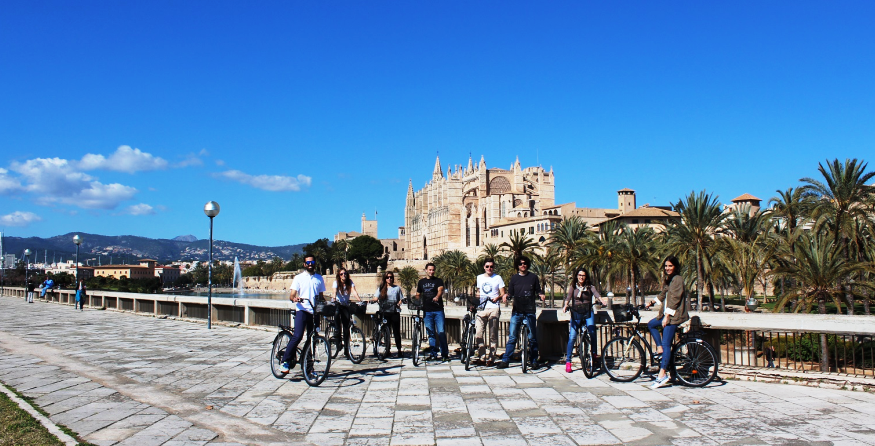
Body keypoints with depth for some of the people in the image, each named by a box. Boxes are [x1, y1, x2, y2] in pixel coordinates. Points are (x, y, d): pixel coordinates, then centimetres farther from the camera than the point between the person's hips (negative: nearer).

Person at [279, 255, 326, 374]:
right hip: (302, 310, -3)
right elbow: (291, 295, -2)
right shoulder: (299, 278, 6)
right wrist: (295, 299, -25)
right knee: (297, 336, -19)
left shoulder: (319, 278, 14)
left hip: (314, 311, 3)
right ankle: (285, 361, -6)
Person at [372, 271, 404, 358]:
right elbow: (376, 298, 1)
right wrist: (372, 300, -20)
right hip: (385, 313, 1)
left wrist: (399, 304, -8)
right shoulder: (381, 288, 12)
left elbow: (401, 299, 12)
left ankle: (399, 351, 2)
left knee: (396, 331, -1)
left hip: (394, 312, -1)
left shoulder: (397, 288, 13)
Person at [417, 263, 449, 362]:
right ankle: (433, 354, 14)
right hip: (427, 311, 3)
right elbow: (418, 295, 20)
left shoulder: (438, 281, 5)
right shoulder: (421, 282, 15)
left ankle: (445, 354, 0)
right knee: (431, 333, 6)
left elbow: (440, 290, -14)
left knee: (441, 332, -6)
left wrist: (437, 297, -35)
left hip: (438, 310, -3)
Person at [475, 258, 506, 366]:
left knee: (493, 335, -1)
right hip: (481, 308, 2)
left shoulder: (498, 278, 7)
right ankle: (481, 356, 3)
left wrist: (497, 297, -16)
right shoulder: (479, 278, 16)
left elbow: (503, 294, 4)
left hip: (494, 308, -2)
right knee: (478, 334, -8)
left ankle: (491, 358, 6)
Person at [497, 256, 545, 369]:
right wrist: (506, 296, -9)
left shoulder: (533, 277, 8)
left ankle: (534, 361, 13)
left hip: (530, 311, -1)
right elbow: (510, 293, 11)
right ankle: (505, 360, 2)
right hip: (516, 311, 1)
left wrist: (541, 295, -10)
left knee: (532, 338, 3)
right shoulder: (514, 278, 11)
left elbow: (538, 291, 11)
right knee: (512, 337, -2)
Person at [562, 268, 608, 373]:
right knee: (572, 336, -7)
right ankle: (568, 361, -2)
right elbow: (568, 297, -6)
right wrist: (565, 305, -27)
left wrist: (602, 300, -34)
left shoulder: (590, 287, 8)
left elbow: (596, 293, -12)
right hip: (576, 313, 0)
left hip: (588, 313, 0)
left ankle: (594, 354, -4)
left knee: (592, 332, -22)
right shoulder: (573, 287, 9)